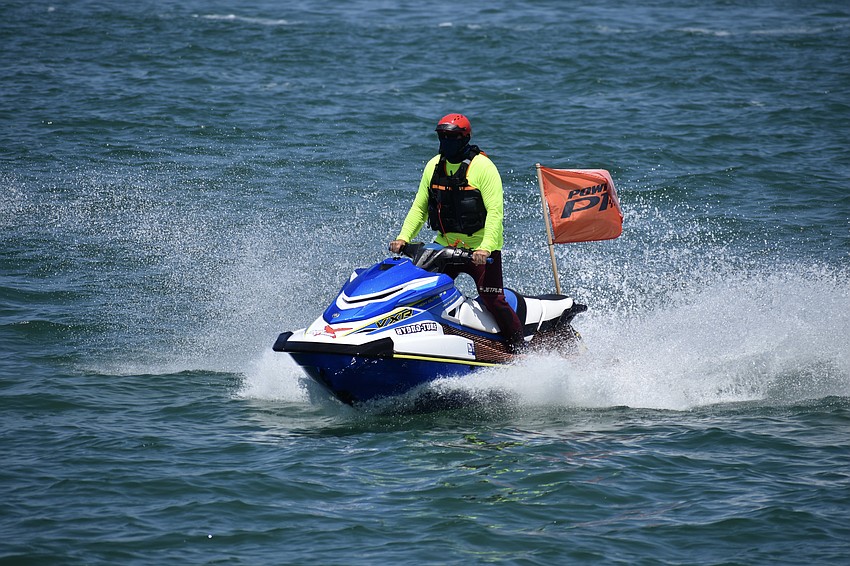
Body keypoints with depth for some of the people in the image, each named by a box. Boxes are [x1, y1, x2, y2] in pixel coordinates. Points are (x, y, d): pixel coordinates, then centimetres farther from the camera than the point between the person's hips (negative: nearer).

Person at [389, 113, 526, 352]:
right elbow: (419, 207, 14)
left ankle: (519, 348, -1)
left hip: (481, 250, -6)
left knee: (493, 300, -13)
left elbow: (495, 211, -16)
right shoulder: (434, 166, 8)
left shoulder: (483, 167, -11)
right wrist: (403, 237, 0)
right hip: (445, 247, 6)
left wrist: (485, 247, -28)